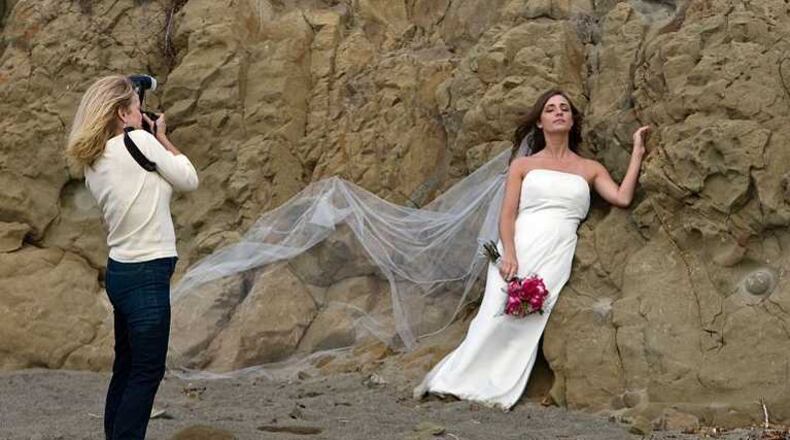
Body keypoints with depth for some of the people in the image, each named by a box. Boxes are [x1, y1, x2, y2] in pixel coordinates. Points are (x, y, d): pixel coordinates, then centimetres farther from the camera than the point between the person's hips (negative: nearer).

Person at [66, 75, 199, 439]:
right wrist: (161, 137, 6)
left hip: (123, 271, 8)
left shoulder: (93, 164, 9)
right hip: (146, 275, -8)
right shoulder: (139, 141, -13)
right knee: (147, 372, -2)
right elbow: (189, 180, -4)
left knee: (126, 368, 15)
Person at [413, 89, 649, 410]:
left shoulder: (589, 169, 18)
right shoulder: (523, 164, 15)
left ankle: (491, 390, -16)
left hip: (557, 254, 1)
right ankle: (454, 380, -6)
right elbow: (507, 215, 4)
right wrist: (509, 254, -14)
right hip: (518, 248, -1)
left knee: (525, 320, -18)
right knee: (498, 314, -15)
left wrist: (637, 152, 5)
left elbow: (622, 198, 1)